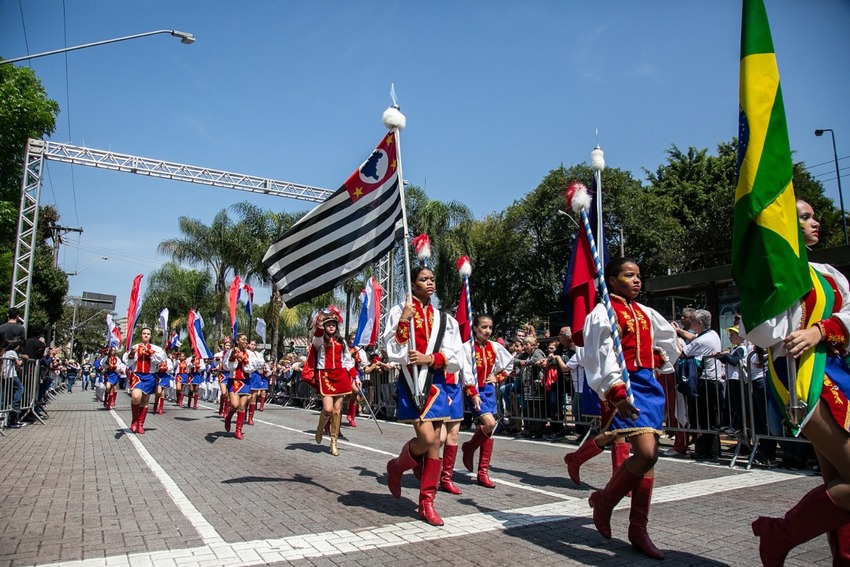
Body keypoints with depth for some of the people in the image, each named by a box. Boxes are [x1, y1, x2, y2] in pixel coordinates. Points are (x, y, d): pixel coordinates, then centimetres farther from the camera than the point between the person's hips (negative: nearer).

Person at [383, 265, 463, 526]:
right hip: (411, 383, -4)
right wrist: (405, 319, -18)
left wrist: (430, 358, -10)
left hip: (436, 384, 4)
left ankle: (427, 503, 17)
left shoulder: (444, 318, 10)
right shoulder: (399, 312, 0)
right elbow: (394, 354, -10)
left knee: (435, 444, 4)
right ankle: (396, 466, 17)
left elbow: (456, 358, 5)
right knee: (427, 439, -15)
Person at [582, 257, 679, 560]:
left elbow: (669, 338, 36)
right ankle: (604, 500, 6)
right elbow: (602, 355, -17)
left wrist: (657, 360, 25)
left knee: (649, 456, 6)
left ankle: (638, 530, 16)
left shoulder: (645, 313, 16)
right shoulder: (603, 312, -6)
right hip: (625, 386, -8)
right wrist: (617, 393, -27)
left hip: (649, 384, 8)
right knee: (646, 453, -19)